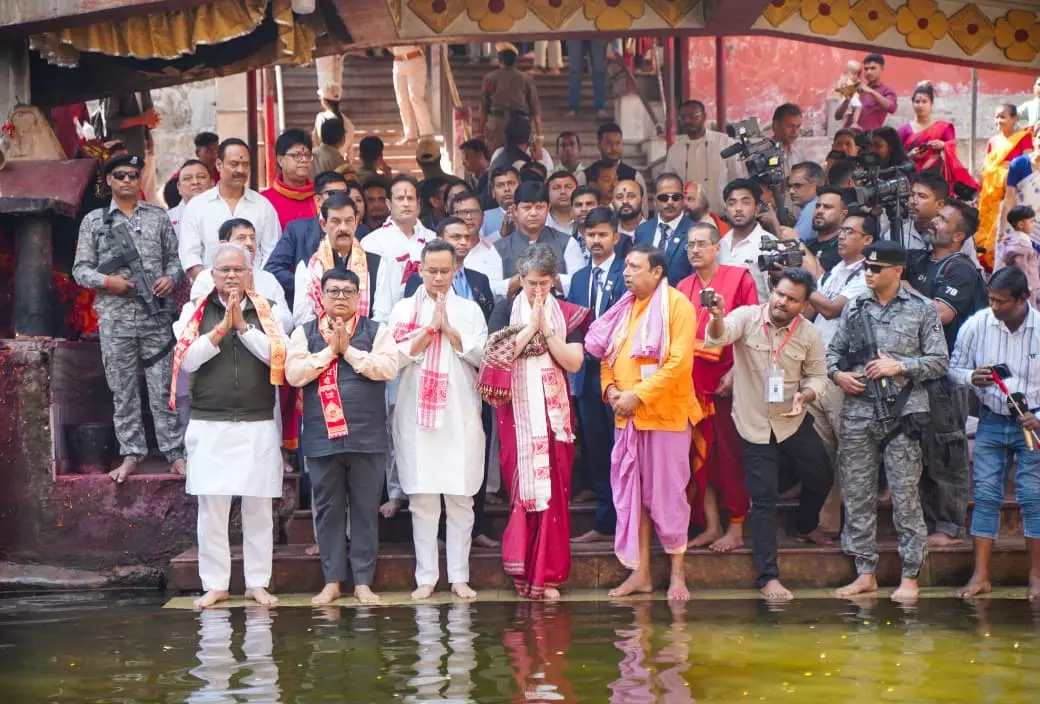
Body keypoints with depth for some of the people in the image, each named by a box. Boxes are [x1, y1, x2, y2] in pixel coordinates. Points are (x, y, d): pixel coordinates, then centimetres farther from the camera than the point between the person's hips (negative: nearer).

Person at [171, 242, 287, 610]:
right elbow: (186, 360, -4)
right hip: (209, 426, 0)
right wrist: (221, 329, -12)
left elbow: (279, 356, -6)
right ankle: (215, 584, 7)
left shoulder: (268, 310, 8)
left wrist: (243, 326, -11)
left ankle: (258, 583, 11)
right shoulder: (196, 310, 7)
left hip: (258, 425, 0)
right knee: (211, 508, 0)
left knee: (258, 508, 3)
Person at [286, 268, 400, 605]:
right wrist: (329, 350, -8)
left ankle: (363, 581, 9)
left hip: (367, 437, -1)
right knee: (328, 510, 5)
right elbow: (294, 374, -5)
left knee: (365, 510, 3)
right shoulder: (305, 333, 8)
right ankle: (332, 581, 12)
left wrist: (349, 351, -11)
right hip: (322, 437, 1)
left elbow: (388, 368, -9)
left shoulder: (375, 332, 6)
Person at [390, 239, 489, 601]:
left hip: (461, 415, 0)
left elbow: (481, 354, 0)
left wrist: (448, 328, -7)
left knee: (461, 497, 0)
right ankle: (426, 577, 3)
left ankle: (459, 576, 5)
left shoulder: (469, 309, 11)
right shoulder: (404, 309, 10)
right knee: (422, 498, -2)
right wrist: (431, 326, -6)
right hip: (418, 414, 0)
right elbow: (399, 355, -2)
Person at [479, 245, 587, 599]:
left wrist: (546, 329, -7)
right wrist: (531, 325, -10)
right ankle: (524, 570, 4)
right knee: (521, 485, -4)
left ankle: (547, 574, 3)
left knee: (553, 488, -1)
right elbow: (497, 354, -9)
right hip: (517, 410, -1)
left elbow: (574, 362, -2)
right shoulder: (505, 310, 5)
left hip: (553, 409, 1)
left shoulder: (567, 314, 9)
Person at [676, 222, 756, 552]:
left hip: (728, 383, -5)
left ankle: (736, 529, 7)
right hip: (692, 384, 5)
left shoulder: (739, 278, -2)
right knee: (698, 456, 5)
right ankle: (711, 526, 14)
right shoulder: (683, 288, 11)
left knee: (730, 456, -1)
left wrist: (735, 373, -12)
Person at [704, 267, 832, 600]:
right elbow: (717, 339, -29)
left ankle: (806, 526, 47)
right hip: (754, 423, -3)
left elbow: (817, 375, 4)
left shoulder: (809, 335, -5)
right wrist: (718, 318, -52)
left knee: (821, 477, 14)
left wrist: (805, 395, -18)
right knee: (764, 498, -2)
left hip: (793, 421, 3)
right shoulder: (747, 317, -13)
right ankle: (768, 576, 3)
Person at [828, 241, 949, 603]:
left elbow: (939, 361, 0)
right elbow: (834, 350, 18)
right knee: (857, 494, 5)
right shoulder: (855, 309, 11)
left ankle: (910, 577, 5)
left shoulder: (922, 309, 2)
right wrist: (837, 373, -2)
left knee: (905, 496, -3)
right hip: (858, 412, 4)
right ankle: (865, 573, 14)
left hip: (902, 412, -4)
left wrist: (899, 366, -12)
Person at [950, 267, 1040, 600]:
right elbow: (954, 367, 7)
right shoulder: (976, 325, -5)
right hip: (992, 421, 2)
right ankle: (981, 575, 2)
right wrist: (972, 377, -15)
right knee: (986, 495, -1)